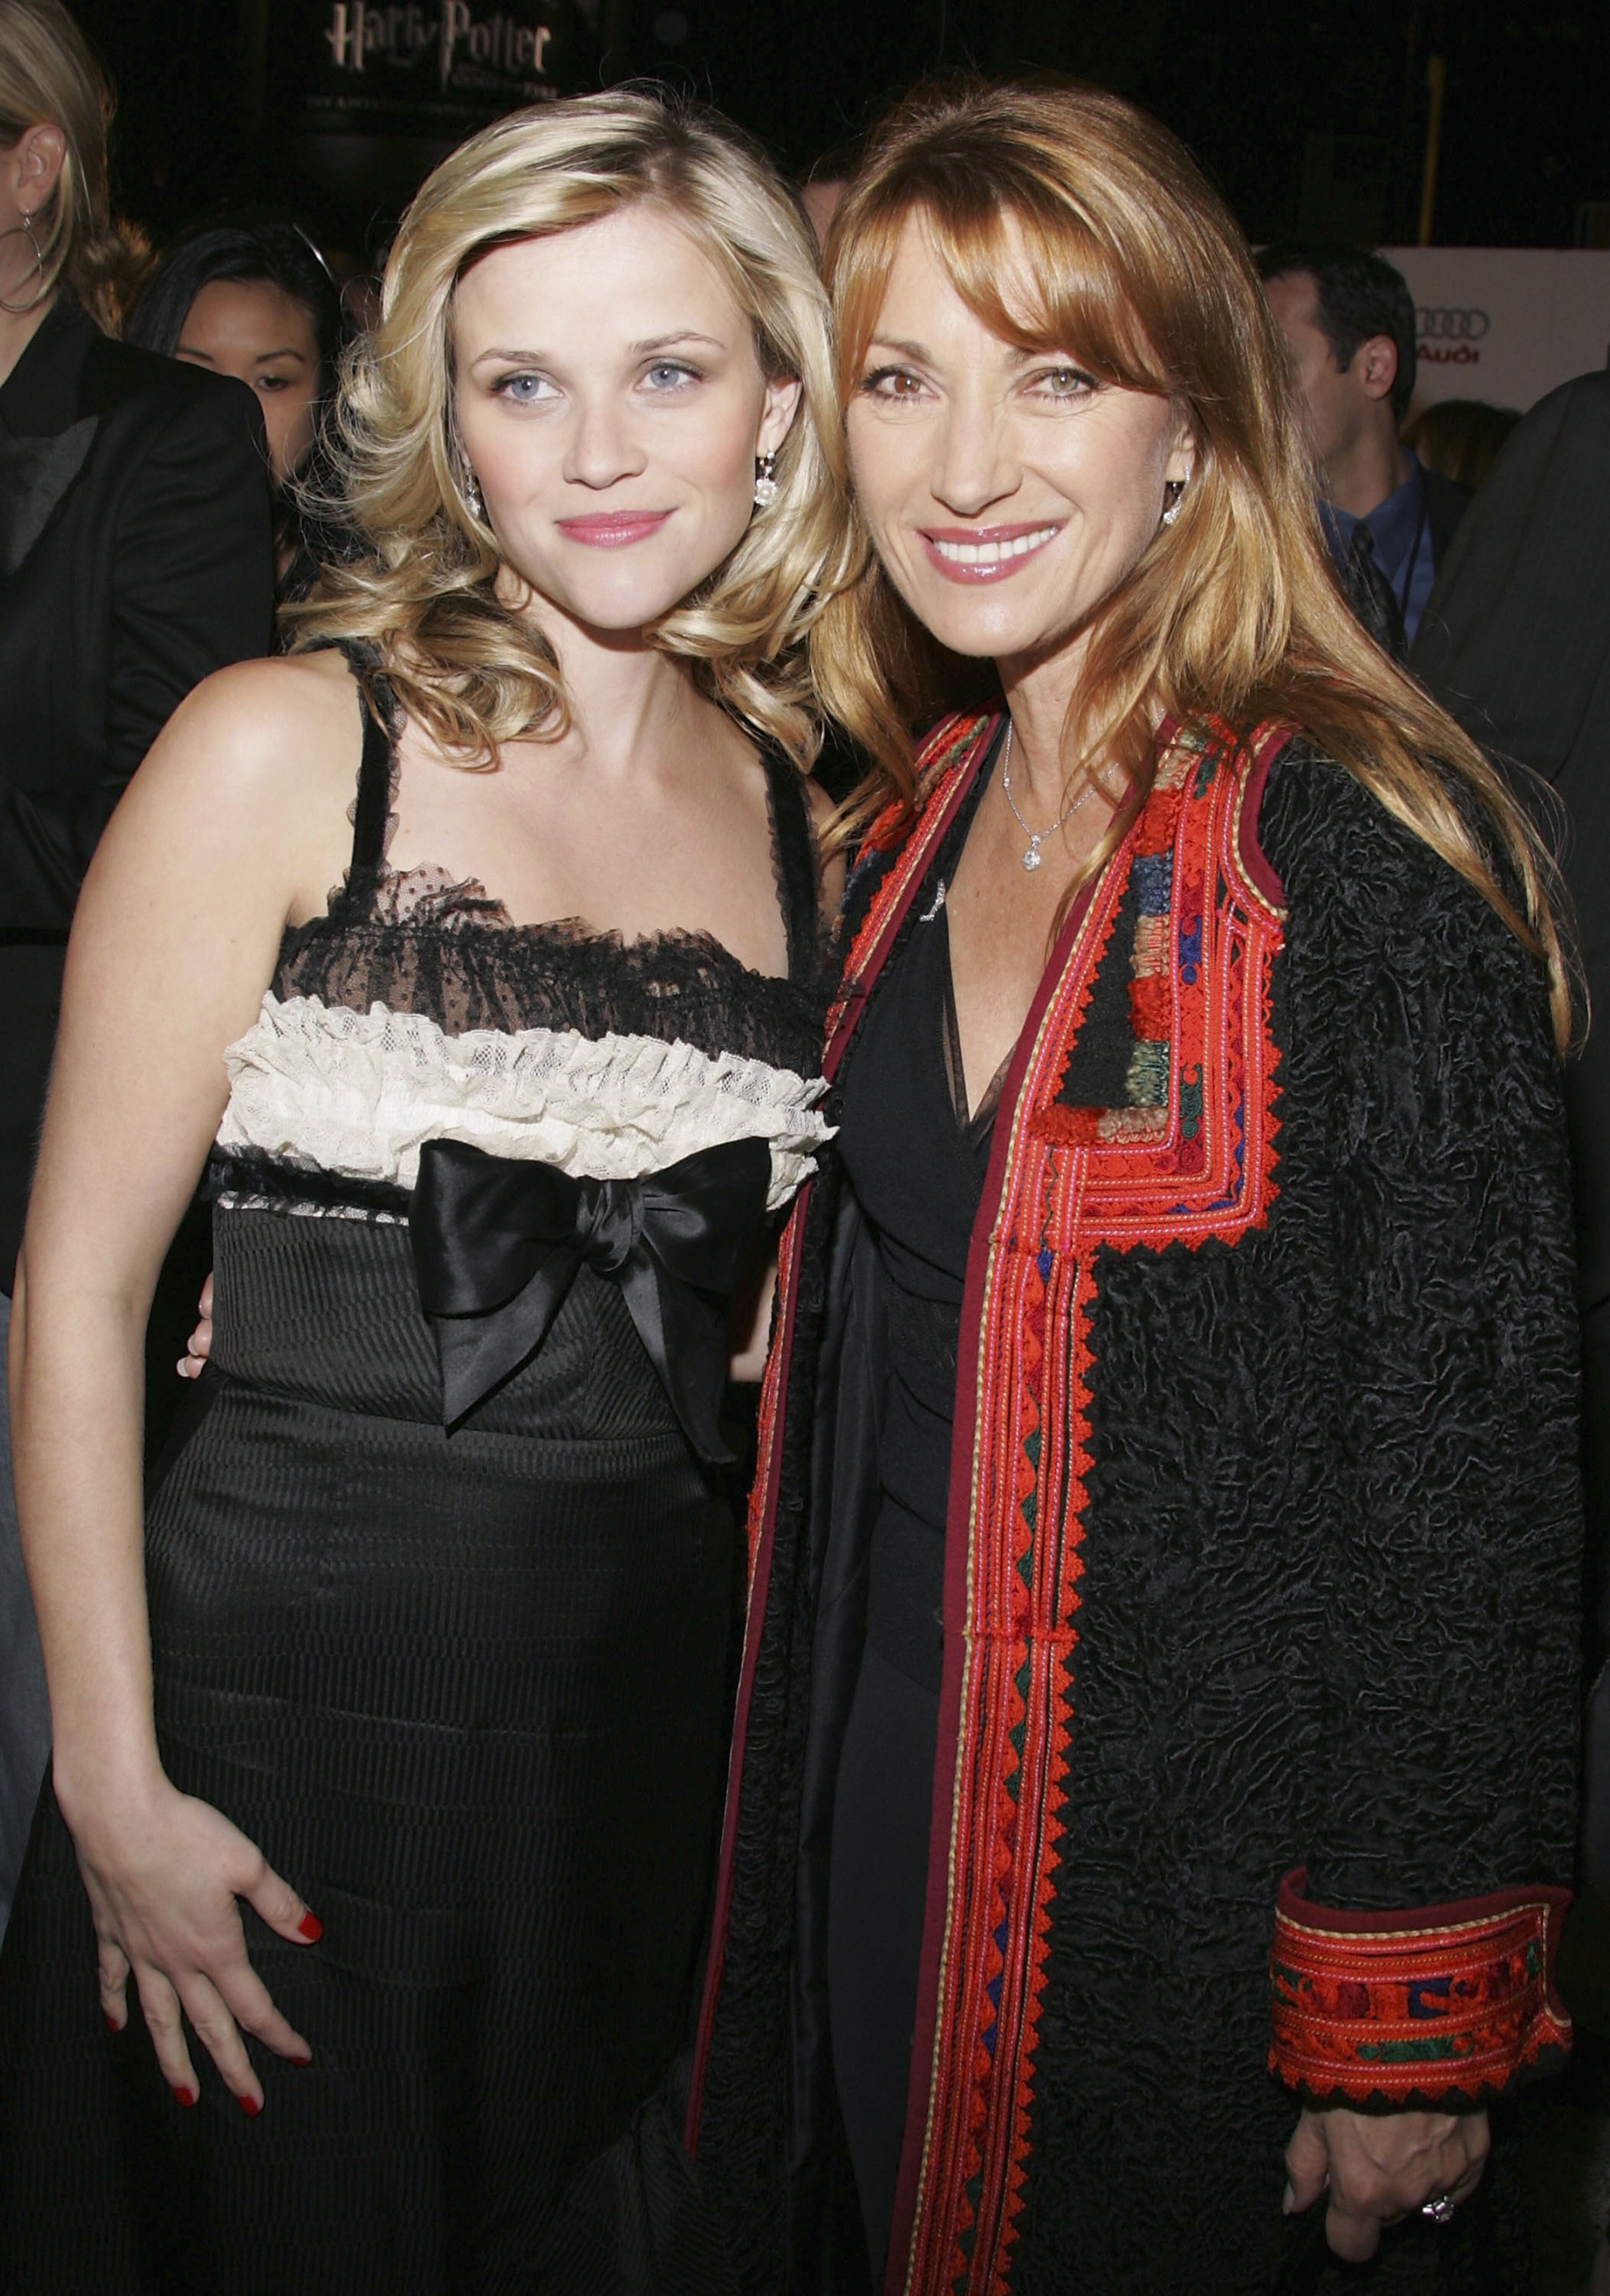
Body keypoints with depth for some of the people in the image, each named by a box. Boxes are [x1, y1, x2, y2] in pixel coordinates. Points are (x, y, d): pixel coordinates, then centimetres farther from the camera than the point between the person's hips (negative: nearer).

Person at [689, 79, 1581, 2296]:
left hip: (1187, 1869, -6)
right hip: (876, 1819, 7)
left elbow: (1474, 1487, -18)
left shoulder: (1368, 857, -20)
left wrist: (1407, 2033, -14)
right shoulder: (921, 821, 2)